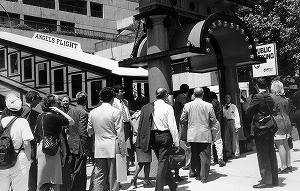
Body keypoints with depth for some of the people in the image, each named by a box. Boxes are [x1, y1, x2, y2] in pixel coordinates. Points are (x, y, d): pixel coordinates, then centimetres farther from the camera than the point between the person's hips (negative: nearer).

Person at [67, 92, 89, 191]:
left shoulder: (70, 111, 8)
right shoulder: (83, 113, -16)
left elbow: (67, 128, 13)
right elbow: (83, 133, -20)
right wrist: (85, 149, -16)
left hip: (71, 145, 8)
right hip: (80, 146, -8)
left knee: (72, 171, 15)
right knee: (78, 172, 1)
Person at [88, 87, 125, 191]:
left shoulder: (92, 112, 4)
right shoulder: (116, 112, -10)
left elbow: (89, 131, 11)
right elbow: (120, 132, -10)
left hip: (98, 148, 4)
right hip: (112, 147, -4)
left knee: (99, 176, 10)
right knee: (113, 175, 6)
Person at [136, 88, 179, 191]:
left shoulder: (149, 107, 3)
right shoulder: (168, 107, -10)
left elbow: (145, 124, 5)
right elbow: (172, 126, -11)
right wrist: (176, 142, -5)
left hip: (153, 136, 5)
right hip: (164, 136, -5)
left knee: (164, 162, 18)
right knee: (163, 163, 1)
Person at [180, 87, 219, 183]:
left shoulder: (187, 105, -3)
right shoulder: (209, 105, -7)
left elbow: (182, 119, 3)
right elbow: (213, 121, -1)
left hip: (192, 135, 2)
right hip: (205, 135, -2)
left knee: (195, 156, 14)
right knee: (205, 156, 5)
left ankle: (198, 175, 21)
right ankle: (203, 177, 5)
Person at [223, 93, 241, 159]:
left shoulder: (233, 106, 2)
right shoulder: (223, 107, 11)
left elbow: (237, 116, -2)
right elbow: (222, 116, 10)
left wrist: (237, 125, -9)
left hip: (232, 121, -3)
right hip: (226, 123, 3)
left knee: (234, 138, -3)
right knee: (227, 139, 4)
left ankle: (236, 153, 3)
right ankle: (228, 153, 11)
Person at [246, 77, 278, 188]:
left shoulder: (257, 97, -14)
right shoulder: (270, 98, 9)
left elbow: (249, 112, -9)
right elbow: (272, 111, 15)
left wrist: (249, 122, 8)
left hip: (260, 129, -7)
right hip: (270, 129, 8)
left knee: (263, 156, -1)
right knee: (271, 155, 13)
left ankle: (266, 180, 3)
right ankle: (274, 179, 21)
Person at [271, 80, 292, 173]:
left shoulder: (273, 97, -11)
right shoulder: (285, 98, 12)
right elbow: (287, 111, 18)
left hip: (278, 123, -8)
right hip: (287, 122, 8)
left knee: (280, 145, -5)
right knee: (286, 145, 13)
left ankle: (284, 167, -3)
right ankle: (288, 165, 17)